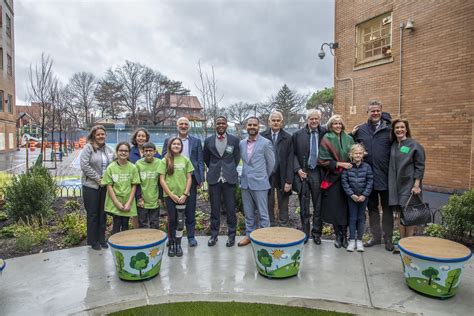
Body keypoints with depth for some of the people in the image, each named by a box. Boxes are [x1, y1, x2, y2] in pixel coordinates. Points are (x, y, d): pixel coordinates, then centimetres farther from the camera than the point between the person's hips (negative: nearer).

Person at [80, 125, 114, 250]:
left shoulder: (108, 149, 9)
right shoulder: (88, 147, -7)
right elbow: (84, 165, -15)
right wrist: (97, 178, -14)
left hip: (105, 186, 4)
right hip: (91, 186, -4)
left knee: (102, 213, 11)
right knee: (92, 214, 5)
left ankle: (101, 239, 23)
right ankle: (93, 241, 18)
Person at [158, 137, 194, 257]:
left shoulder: (185, 160, 4)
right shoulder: (165, 161, 0)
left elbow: (189, 178, 4)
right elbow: (162, 180, -3)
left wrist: (185, 194, -6)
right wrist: (171, 195, -9)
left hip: (182, 195, 1)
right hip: (169, 195, -1)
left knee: (180, 221, 3)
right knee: (171, 220, 6)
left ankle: (178, 245, 15)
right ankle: (171, 244, 19)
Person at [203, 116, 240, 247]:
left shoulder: (234, 140, 2)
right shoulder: (208, 141, 5)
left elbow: (237, 158, 11)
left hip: (229, 178, -1)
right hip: (214, 178, 1)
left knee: (230, 208, 4)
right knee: (214, 208, 8)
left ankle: (231, 235, 17)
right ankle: (214, 234, 20)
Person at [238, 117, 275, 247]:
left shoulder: (265, 143, -7)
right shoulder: (242, 143, 8)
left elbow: (271, 163, 1)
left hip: (259, 183, -4)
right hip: (245, 183, 5)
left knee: (262, 214, 2)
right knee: (248, 213, 14)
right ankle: (249, 235, 27)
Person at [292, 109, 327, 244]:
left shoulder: (324, 133, 3)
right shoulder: (298, 134, 1)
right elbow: (293, 154, 3)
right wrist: (298, 169, -8)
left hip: (318, 173, 0)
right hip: (303, 173, 0)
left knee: (318, 206, 8)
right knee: (304, 207, 9)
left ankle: (316, 233, 22)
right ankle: (305, 233, 22)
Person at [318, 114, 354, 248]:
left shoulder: (348, 139, 9)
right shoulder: (326, 139, -1)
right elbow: (323, 160, -6)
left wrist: (351, 165, -3)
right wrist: (340, 164, -13)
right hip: (332, 178, -2)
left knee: (345, 207, 3)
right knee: (334, 207, 0)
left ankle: (344, 235, 16)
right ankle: (338, 236, 15)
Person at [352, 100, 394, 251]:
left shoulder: (389, 129, -5)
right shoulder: (361, 129, 4)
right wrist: (352, 135, -1)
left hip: (385, 176, -3)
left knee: (387, 208, 9)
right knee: (372, 208, 14)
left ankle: (388, 238, 22)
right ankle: (376, 236, 28)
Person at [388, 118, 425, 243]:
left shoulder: (414, 145, -6)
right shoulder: (393, 146, 9)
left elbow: (420, 167, -8)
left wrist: (416, 185, -14)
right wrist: (392, 184, 6)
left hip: (409, 185, -5)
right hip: (396, 186, 5)